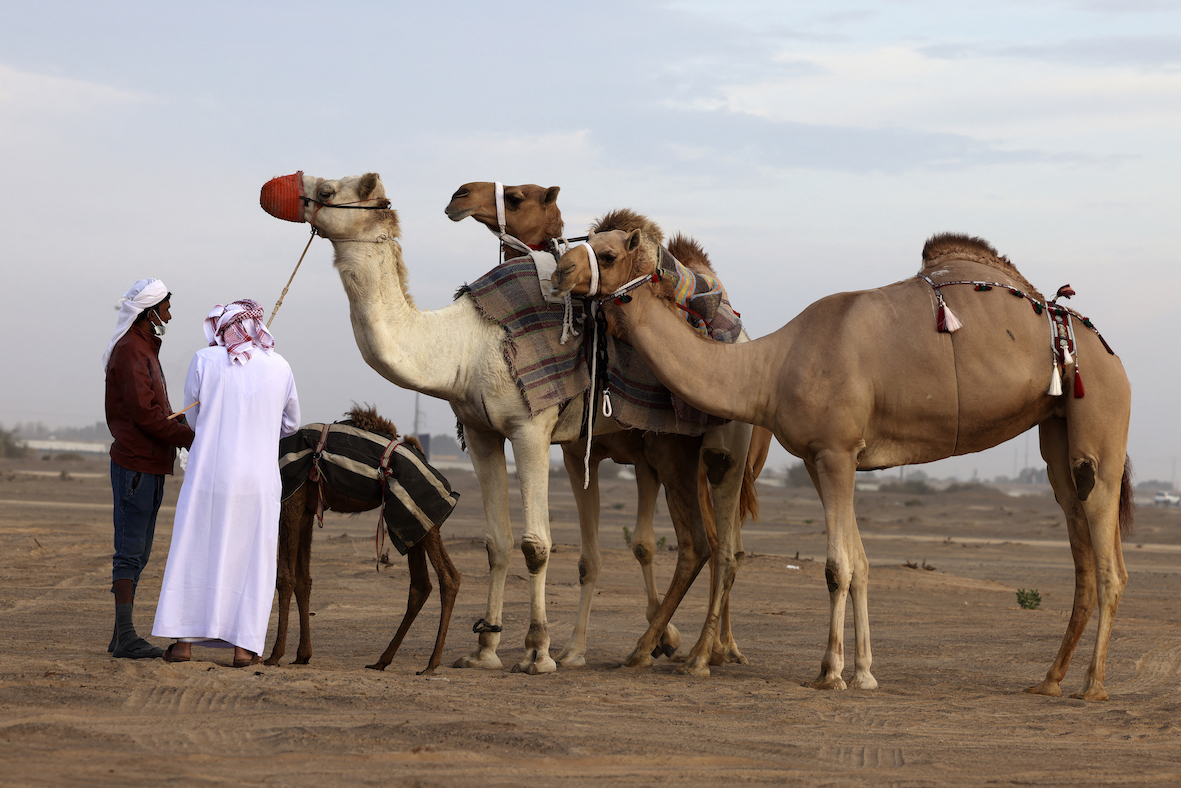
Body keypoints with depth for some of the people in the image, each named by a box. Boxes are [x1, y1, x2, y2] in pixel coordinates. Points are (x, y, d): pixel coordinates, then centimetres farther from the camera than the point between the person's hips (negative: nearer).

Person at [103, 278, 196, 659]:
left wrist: (184, 423, 8)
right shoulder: (129, 351, -13)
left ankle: (123, 635, 15)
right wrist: (191, 438, -16)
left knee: (137, 552, 11)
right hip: (136, 465, -10)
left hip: (149, 464, 10)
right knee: (130, 550, -9)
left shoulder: (144, 349, 20)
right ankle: (125, 635, -9)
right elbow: (144, 414, -20)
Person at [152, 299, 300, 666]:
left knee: (195, 553, 8)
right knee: (251, 559, 7)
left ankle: (184, 639, 8)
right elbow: (291, 423, 15)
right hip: (259, 479, 1)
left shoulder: (205, 361, -4)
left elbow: (194, 414, 7)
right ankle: (244, 644, 4)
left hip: (209, 474, -1)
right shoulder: (279, 367, 2)